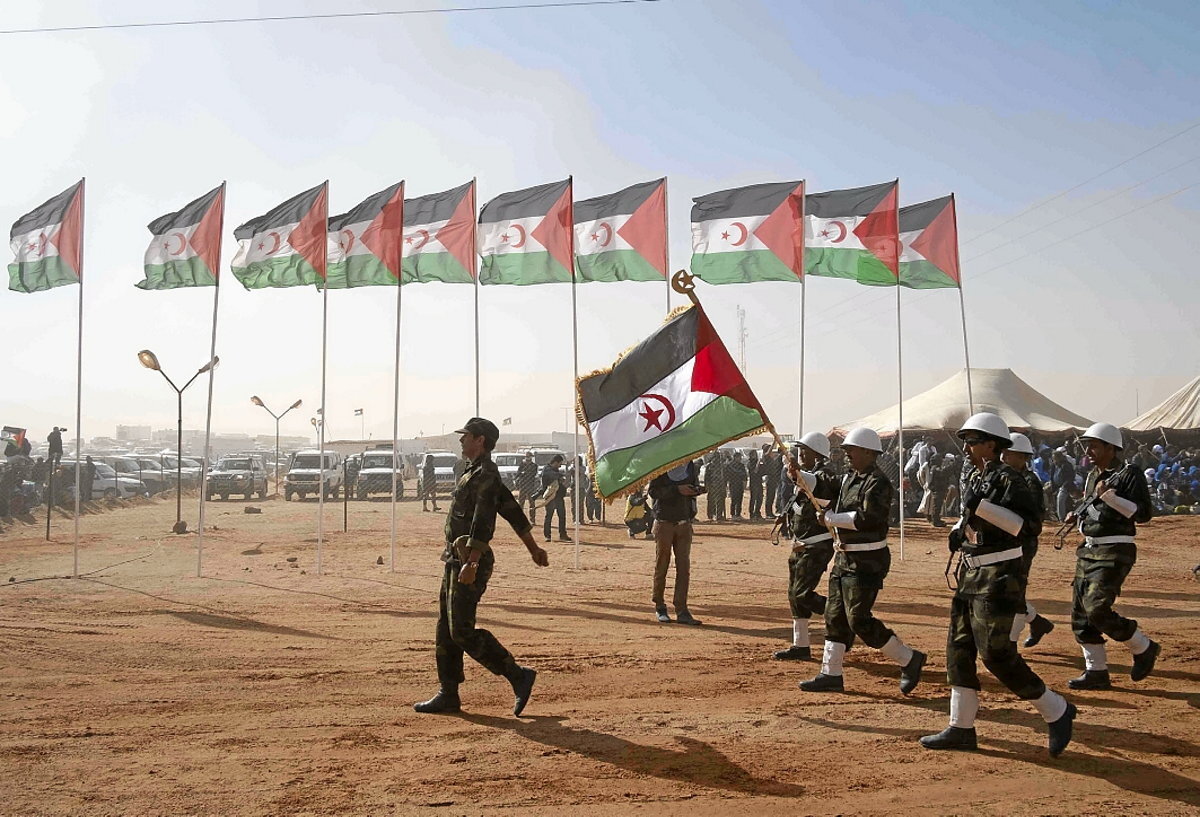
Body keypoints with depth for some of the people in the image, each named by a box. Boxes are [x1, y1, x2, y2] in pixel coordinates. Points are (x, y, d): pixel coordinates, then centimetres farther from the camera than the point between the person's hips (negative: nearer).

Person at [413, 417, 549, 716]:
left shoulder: (485, 475, -14)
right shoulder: (474, 473, 18)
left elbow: (482, 522, -25)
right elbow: (513, 512, 22)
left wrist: (471, 563, -33)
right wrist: (534, 549, 26)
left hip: (469, 561, -10)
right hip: (455, 559, 10)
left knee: (462, 632, -10)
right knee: (446, 630, 11)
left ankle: (519, 676, -4)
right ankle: (448, 695, 17)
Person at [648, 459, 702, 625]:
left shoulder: (691, 466, 8)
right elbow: (653, 491, -14)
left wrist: (695, 490, -5)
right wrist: (677, 490, -24)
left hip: (684, 523, 4)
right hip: (664, 522, -4)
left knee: (684, 567, -1)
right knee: (661, 566, 6)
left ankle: (681, 610, 0)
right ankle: (659, 607, 18)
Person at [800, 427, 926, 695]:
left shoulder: (877, 483, -17)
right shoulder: (849, 478, 12)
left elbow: (867, 519, -27)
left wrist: (831, 518, -17)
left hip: (867, 561, -10)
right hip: (845, 557, 10)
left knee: (859, 619, -9)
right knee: (835, 616, 11)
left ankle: (909, 659, 6)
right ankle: (831, 674, 19)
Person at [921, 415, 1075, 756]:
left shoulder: (1007, 479, -14)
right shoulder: (976, 479, 13)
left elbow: (1026, 523, -26)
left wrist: (981, 506, -29)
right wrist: (959, 531, 11)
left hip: (1000, 576, -10)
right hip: (972, 574, 10)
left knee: (996, 652, -10)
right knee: (959, 647, 8)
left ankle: (1056, 712, 6)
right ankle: (961, 728, 15)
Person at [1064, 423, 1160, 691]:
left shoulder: (1129, 475, -10)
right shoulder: (1093, 476, 14)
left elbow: (1144, 513, -18)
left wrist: (1111, 496, -25)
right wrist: (1077, 515, 9)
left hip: (1115, 552, -9)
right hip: (1089, 549, 9)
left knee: (1097, 608, -17)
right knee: (1080, 612, 6)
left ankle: (1143, 649, 5)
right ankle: (1096, 672, 14)